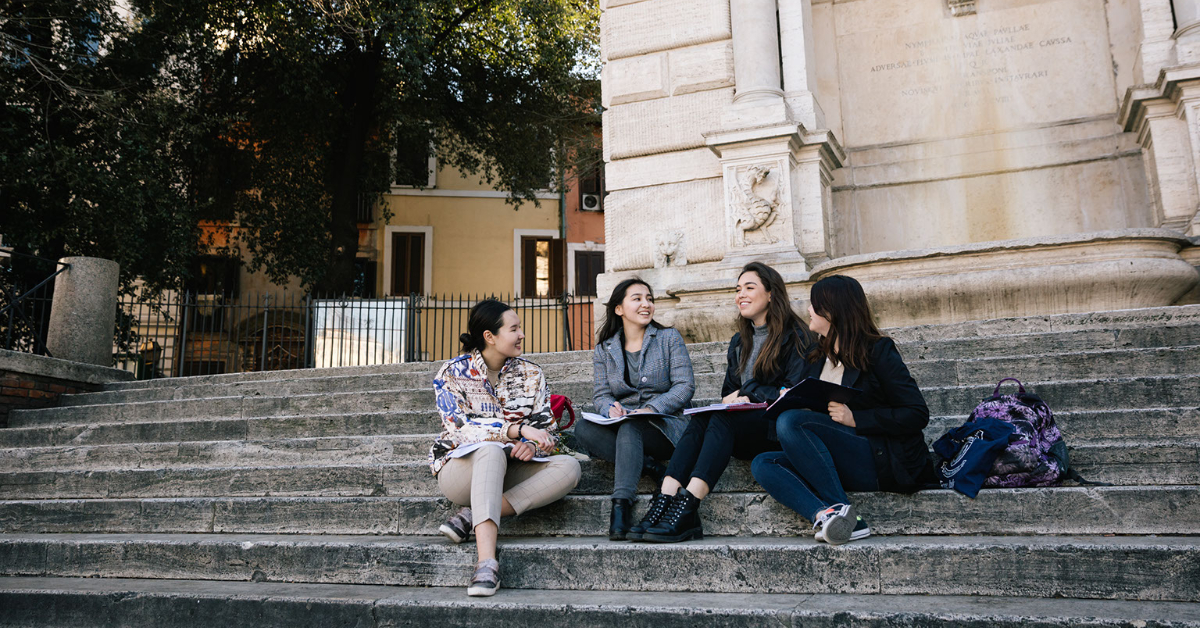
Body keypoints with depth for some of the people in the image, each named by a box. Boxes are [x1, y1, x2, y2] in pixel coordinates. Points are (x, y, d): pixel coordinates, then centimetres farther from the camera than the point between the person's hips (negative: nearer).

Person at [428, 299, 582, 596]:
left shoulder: (530, 374, 8)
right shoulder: (452, 374, -3)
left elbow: (544, 425, 4)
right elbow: (461, 427, -16)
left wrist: (533, 445, -21)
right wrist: (519, 430, -27)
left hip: (509, 471, 4)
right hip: (461, 467, -4)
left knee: (569, 466, -24)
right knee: (491, 451, -38)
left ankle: (471, 517, -30)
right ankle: (487, 561, -49)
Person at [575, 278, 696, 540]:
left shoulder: (669, 338, 6)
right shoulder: (604, 349, 13)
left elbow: (685, 386, -3)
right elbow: (600, 394, 7)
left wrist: (652, 408, -19)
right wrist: (610, 407, -18)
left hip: (664, 427, -3)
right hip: (621, 428, 3)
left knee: (630, 427, -36)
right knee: (582, 429, -27)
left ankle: (621, 504, -40)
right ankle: (648, 465, -26)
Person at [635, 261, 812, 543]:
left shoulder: (795, 337, 2)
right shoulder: (739, 342, 23)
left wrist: (749, 392, -9)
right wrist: (731, 399, -1)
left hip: (777, 429, -5)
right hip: (739, 429, 6)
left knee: (722, 419, -32)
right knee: (700, 420, -25)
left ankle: (687, 507, -45)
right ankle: (664, 501, -41)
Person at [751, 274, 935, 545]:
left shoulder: (878, 351, -1)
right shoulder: (817, 356, 18)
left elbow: (917, 415, -8)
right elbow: (811, 408, 20)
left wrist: (855, 419, -15)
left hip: (886, 463, -7)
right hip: (842, 466, 7)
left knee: (790, 422, -24)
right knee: (762, 464, -14)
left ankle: (839, 510, -28)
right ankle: (824, 515, -36)